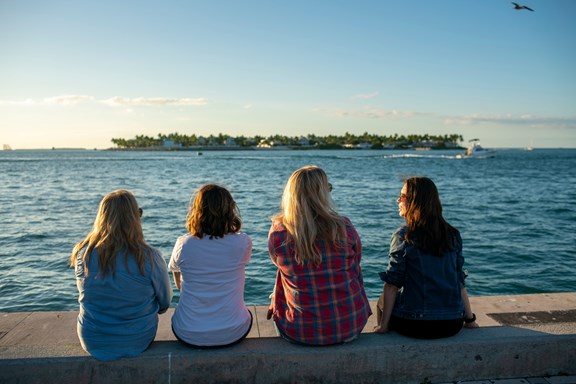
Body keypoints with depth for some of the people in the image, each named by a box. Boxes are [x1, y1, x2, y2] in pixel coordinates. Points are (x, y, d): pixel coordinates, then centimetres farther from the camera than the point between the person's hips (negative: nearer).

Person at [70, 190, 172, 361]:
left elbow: (87, 296, 4)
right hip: (138, 342, -2)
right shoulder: (149, 257, -23)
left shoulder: (82, 253, -15)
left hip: (92, 343, 3)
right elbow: (165, 302, -7)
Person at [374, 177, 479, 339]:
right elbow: (460, 282, 6)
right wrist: (470, 319, 15)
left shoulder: (403, 236, -12)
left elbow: (392, 285, -12)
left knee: (382, 301, 24)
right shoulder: (453, 234, 3)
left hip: (415, 325, -5)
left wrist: (383, 325, -7)